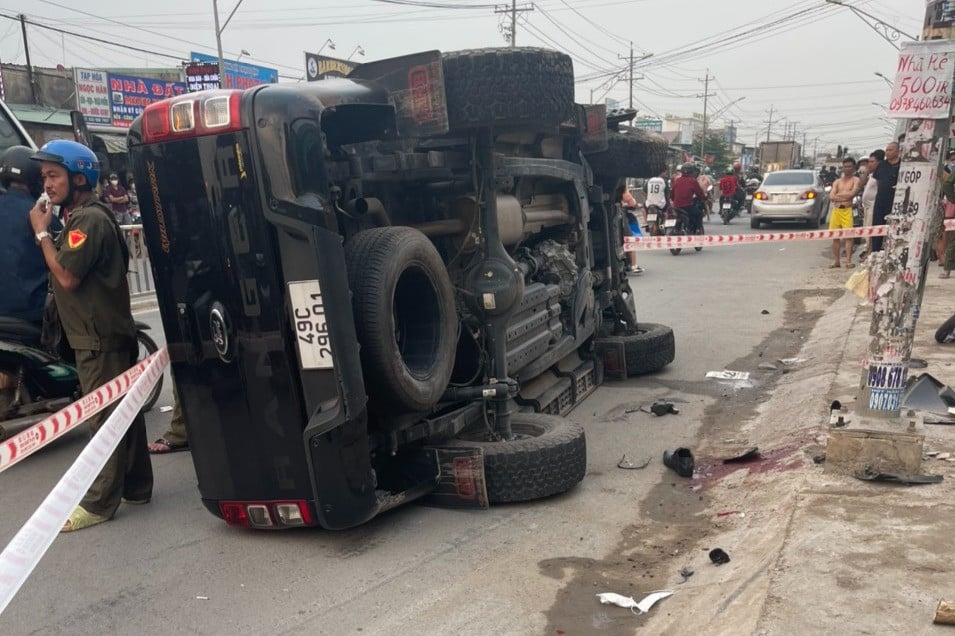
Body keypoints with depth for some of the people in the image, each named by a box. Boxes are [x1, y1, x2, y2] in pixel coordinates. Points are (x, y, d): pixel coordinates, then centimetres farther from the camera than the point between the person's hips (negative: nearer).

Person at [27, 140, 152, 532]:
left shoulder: (88, 219, -15)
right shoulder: (85, 217, 18)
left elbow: (66, 275, -20)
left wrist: (41, 232, -11)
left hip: (100, 338, -11)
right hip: (106, 335, 11)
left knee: (104, 418, -5)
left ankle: (99, 502, 0)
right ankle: (135, 486, 22)